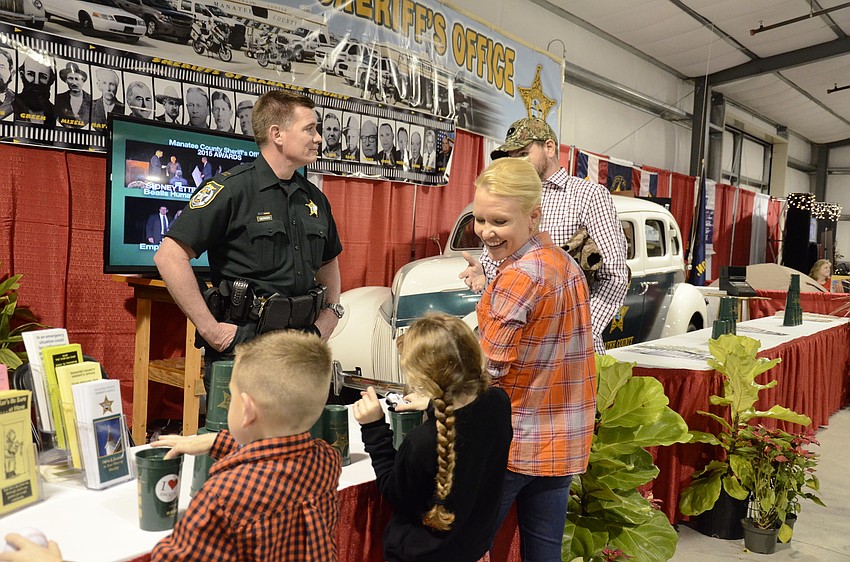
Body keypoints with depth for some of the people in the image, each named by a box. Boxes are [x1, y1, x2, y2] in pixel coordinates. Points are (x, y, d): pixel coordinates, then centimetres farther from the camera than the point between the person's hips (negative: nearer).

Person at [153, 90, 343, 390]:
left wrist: (325, 323, 12)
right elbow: (169, 256, -16)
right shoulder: (231, 188, -11)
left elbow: (329, 262, 26)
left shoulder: (315, 198, 11)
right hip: (241, 351, -6)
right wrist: (210, 329, -17)